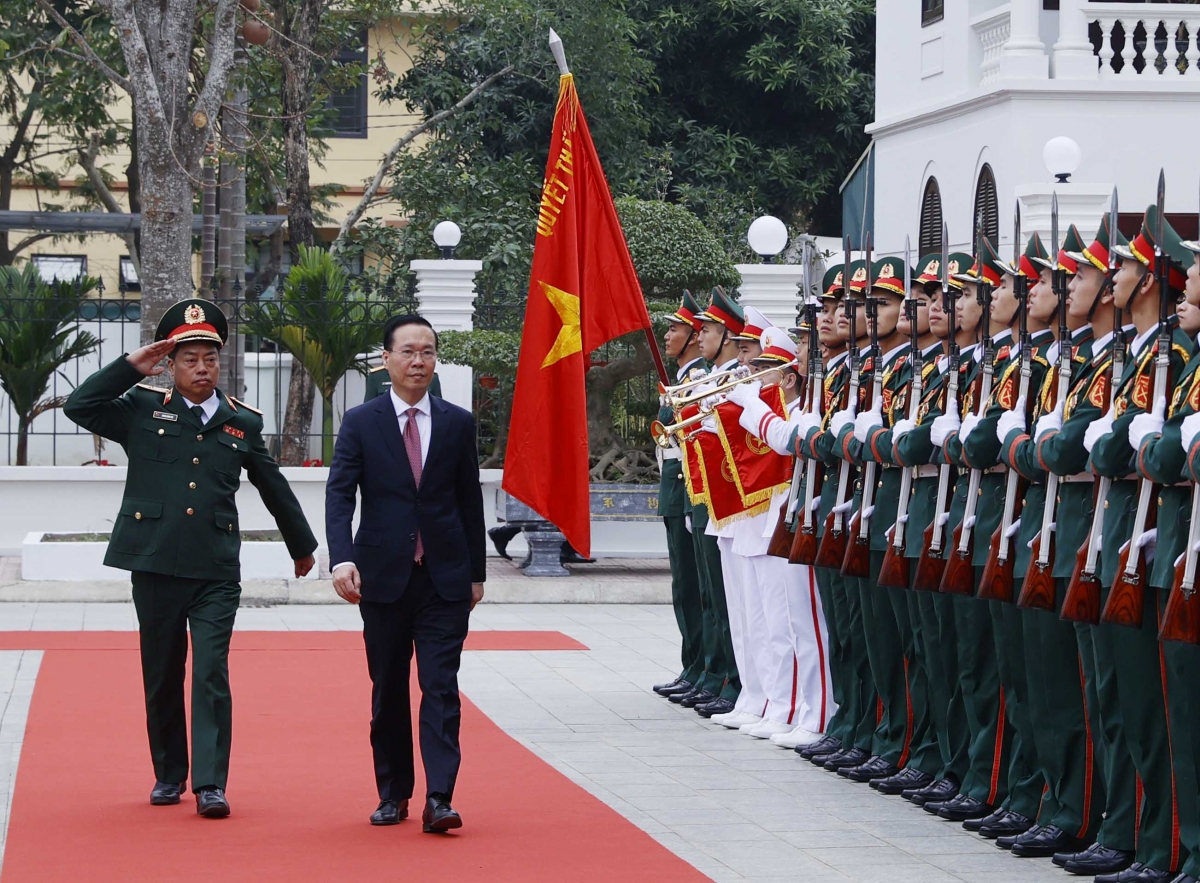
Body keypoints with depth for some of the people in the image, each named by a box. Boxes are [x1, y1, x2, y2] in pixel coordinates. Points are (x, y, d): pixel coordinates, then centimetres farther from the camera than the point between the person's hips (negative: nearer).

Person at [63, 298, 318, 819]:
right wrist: (132, 366, -7)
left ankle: (210, 784, -10)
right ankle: (168, 775, 23)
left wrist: (302, 546, 29)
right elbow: (79, 406, -5)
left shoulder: (242, 423, 8)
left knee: (211, 675, -9)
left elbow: (273, 488, 19)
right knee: (161, 675, 9)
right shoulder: (143, 410, 5)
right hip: (154, 565, 1)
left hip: (216, 572, 0)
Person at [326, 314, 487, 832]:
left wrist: (476, 572, 10)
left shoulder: (457, 424, 6)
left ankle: (439, 799, -13)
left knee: (441, 686, -8)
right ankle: (393, 795, 18)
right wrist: (342, 558, -24)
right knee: (388, 690, 8)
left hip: (445, 577, 0)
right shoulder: (360, 424, 0)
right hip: (383, 576, 0)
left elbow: (470, 501, 10)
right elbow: (339, 495, -8)